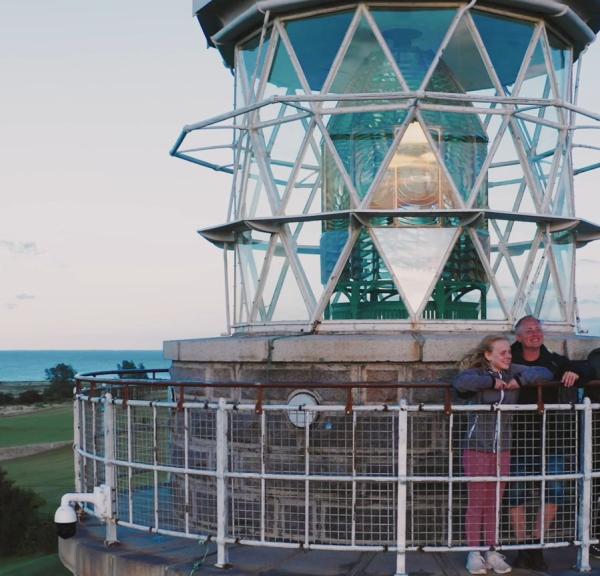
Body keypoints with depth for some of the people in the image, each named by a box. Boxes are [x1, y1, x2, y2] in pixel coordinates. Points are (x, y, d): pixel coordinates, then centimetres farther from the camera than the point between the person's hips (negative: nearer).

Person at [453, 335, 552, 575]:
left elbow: (544, 373, -1)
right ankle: (474, 553, 13)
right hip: (477, 447, -4)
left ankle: (492, 552, 21)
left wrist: (520, 381, -15)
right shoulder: (477, 373, -11)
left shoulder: (513, 372, 3)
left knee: (495, 503, 11)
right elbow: (459, 382, -33)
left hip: (502, 448, 4)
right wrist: (491, 381, -25)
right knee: (476, 503, 3)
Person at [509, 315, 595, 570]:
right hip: (518, 437, -2)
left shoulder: (555, 362, 5)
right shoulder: (511, 361, -2)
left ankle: (536, 545, 11)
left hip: (550, 436, 2)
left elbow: (588, 370, 6)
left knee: (554, 491, -3)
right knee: (516, 491, 2)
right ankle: (523, 547, 15)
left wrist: (575, 373, -15)